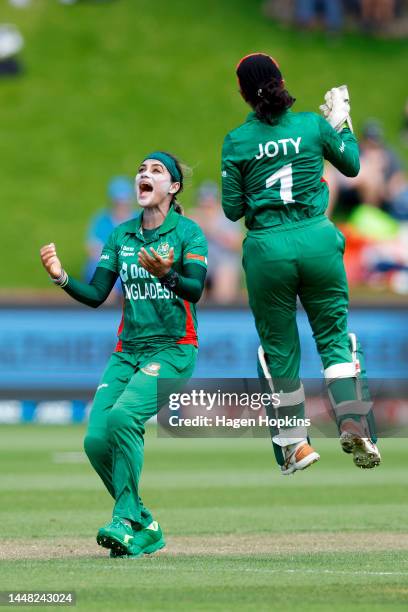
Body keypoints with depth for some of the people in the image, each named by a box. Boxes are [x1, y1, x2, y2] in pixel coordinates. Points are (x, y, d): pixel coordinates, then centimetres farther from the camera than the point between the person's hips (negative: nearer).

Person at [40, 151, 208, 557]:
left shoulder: (188, 232, -3)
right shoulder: (121, 235, 11)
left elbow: (195, 290, -17)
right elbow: (96, 295, 7)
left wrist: (166, 275, -37)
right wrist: (61, 277, -10)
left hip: (173, 349, -5)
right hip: (127, 351, 5)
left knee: (122, 416, -29)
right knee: (96, 440, -9)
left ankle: (126, 522, -23)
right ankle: (144, 528, 8)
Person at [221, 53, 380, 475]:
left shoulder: (236, 142, -2)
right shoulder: (313, 124, 1)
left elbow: (232, 210, 2)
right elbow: (351, 165, 18)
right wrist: (342, 123, 31)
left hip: (266, 249, 0)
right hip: (317, 241, 1)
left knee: (278, 345, 12)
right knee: (333, 334, 12)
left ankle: (295, 444, 18)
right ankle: (353, 422, -7)